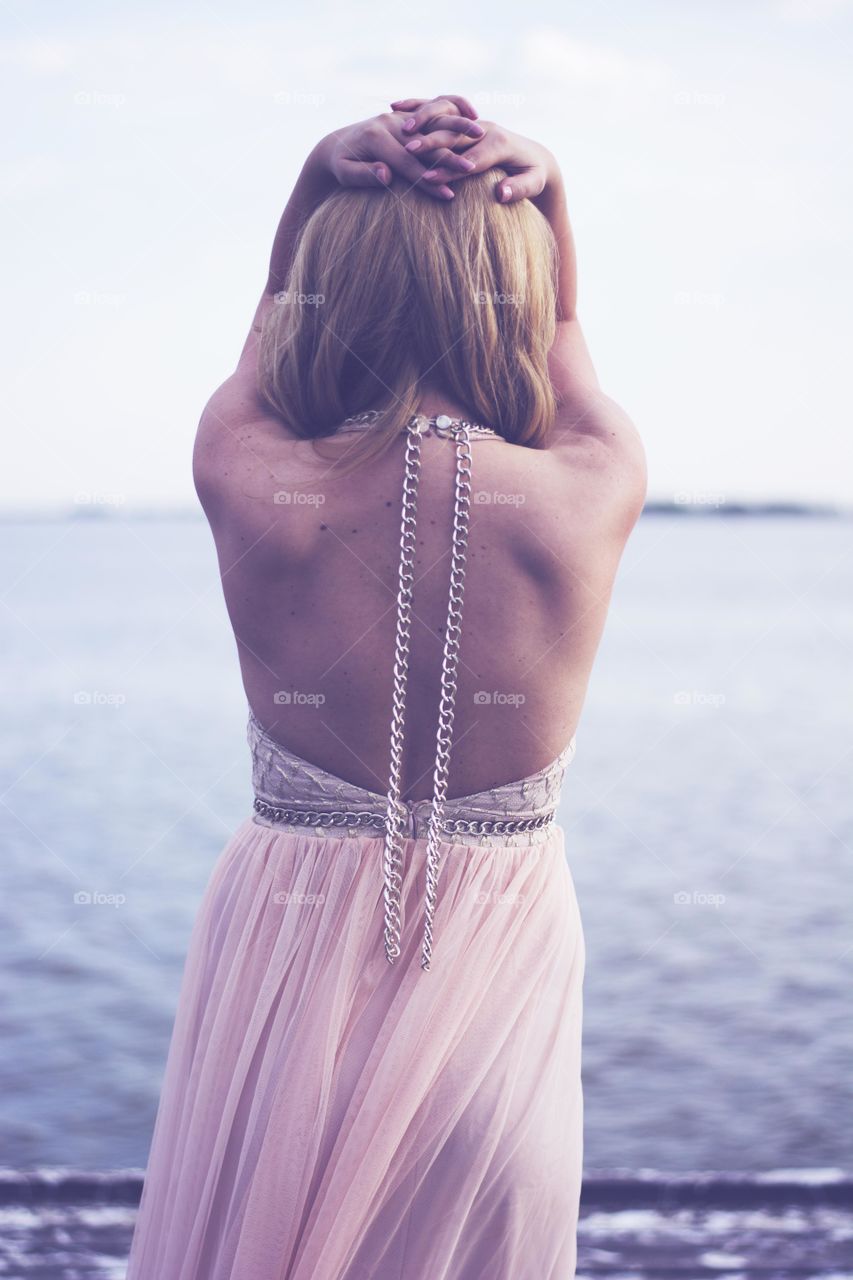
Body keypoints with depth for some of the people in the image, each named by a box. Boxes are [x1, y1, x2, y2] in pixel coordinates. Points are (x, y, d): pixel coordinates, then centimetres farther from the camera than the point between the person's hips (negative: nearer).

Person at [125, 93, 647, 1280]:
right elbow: (563, 334, 9)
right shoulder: (592, 497, -15)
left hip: (289, 962, 0)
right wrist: (543, 191, 0)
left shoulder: (252, 490, -15)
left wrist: (323, 173, 0)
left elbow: (275, 314, 9)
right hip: (497, 974, 1)